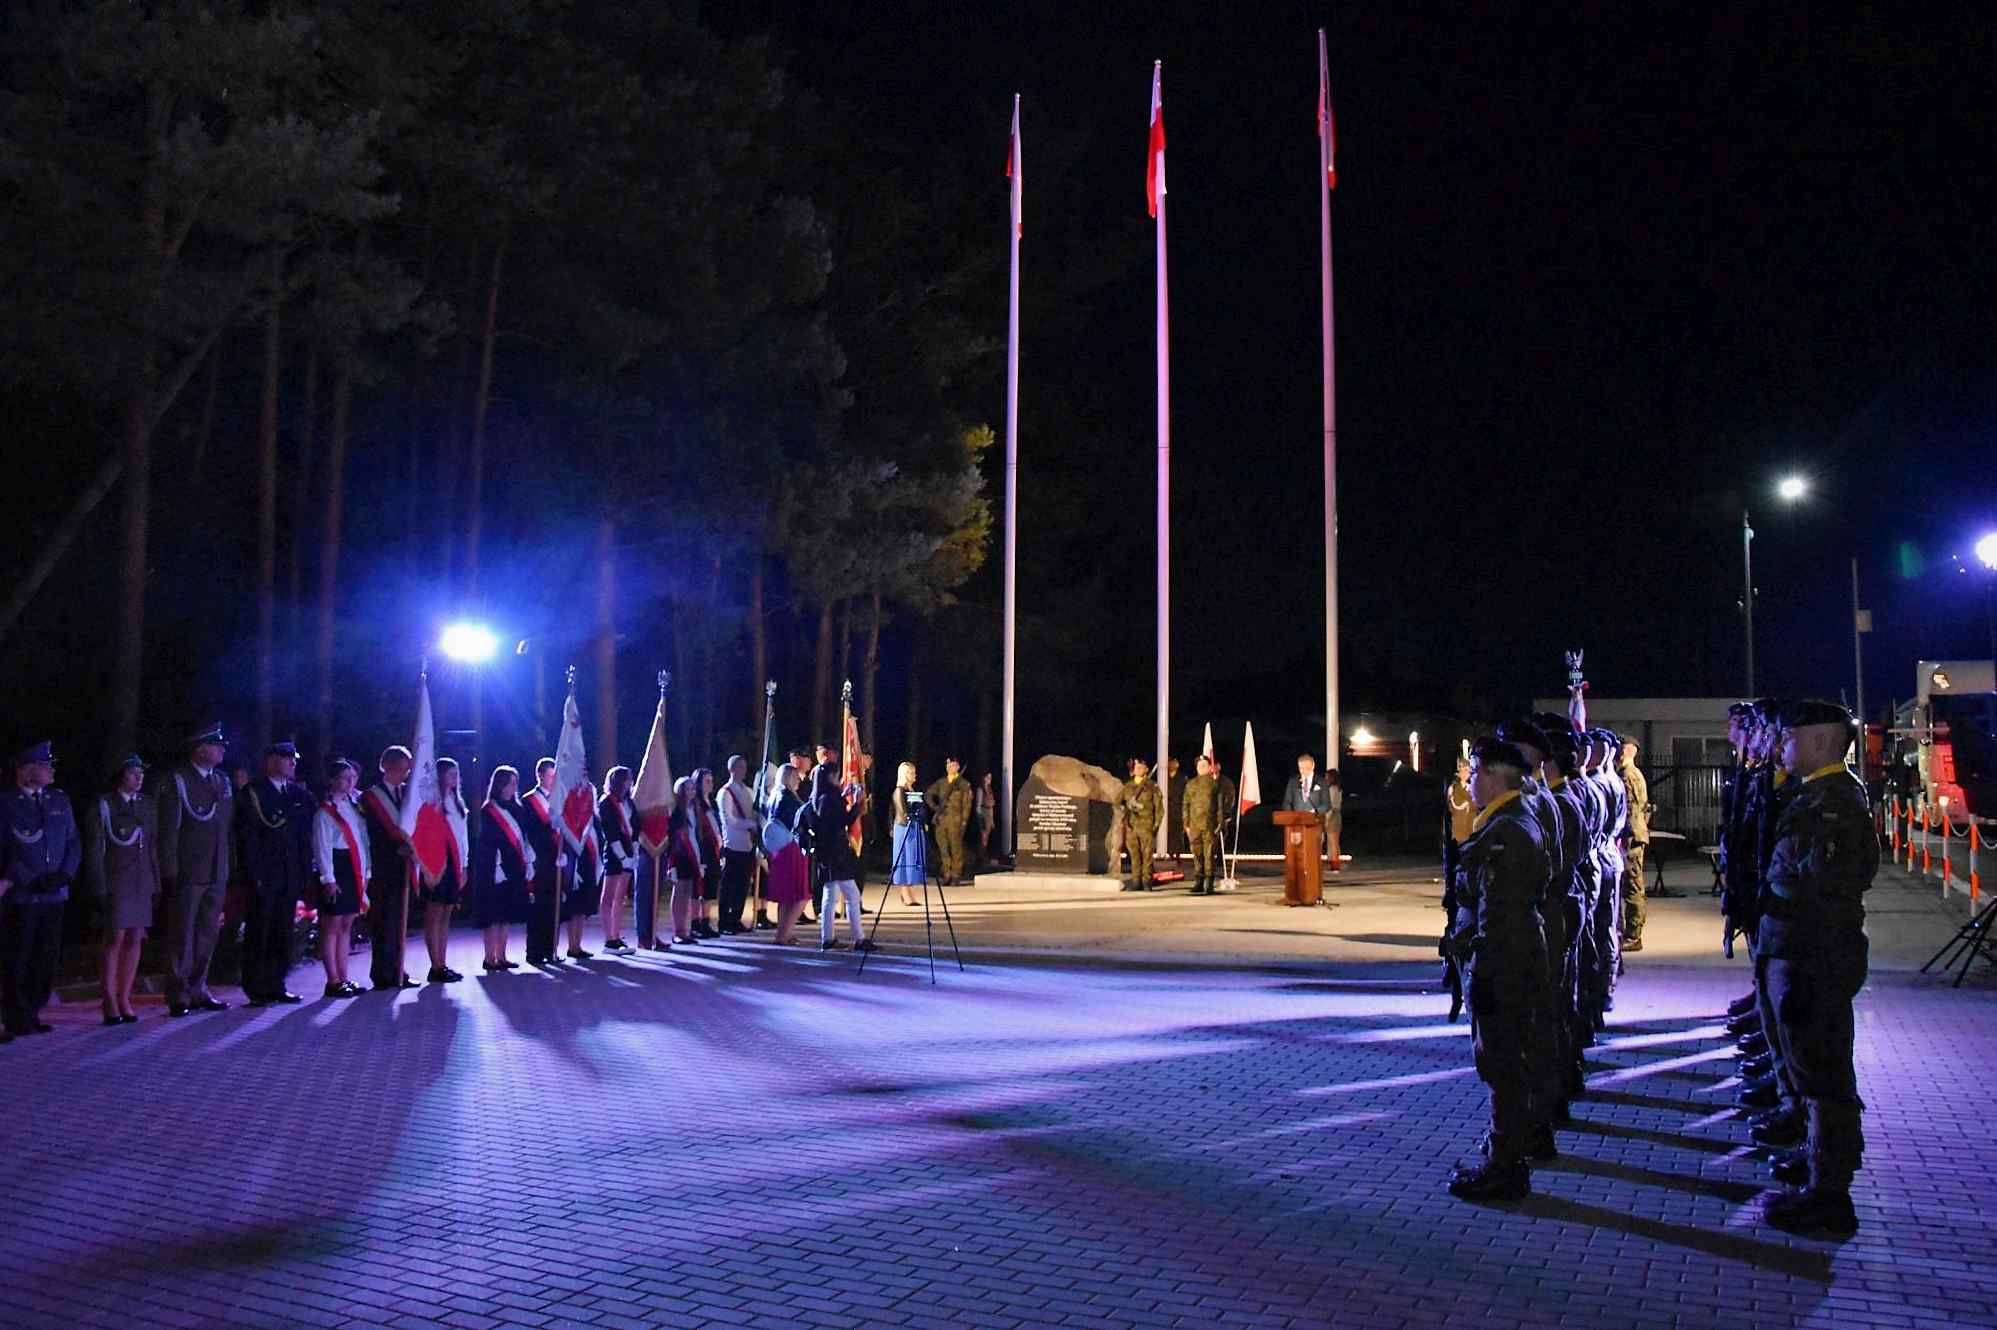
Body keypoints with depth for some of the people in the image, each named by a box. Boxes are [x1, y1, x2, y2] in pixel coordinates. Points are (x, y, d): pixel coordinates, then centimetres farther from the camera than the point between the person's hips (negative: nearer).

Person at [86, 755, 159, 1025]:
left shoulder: (148, 805, 12)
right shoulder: (102, 807, -1)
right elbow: (94, 849, -4)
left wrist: (156, 882, 8)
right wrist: (100, 888, -10)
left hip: (142, 881, 5)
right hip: (115, 881, -4)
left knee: (135, 940, 4)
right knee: (115, 939, -7)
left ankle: (124, 999, 12)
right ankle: (110, 1003, 1)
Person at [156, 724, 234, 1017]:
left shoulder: (223, 780, 12)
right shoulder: (176, 780, -7)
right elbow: (168, 830, -9)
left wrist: (233, 866, 11)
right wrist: (169, 873, -12)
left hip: (217, 873, 6)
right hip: (187, 873, -6)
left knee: (208, 935, 11)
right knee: (182, 936, 0)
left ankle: (197, 991, 21)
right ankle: (179, 997, 7)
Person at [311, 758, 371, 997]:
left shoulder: (355, 805, 14)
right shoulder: (325, 810, -6)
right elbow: (322, 846, -11)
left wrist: (366, 871, 9)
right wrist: (328, 879, -16)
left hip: (354, 870, 7)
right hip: (336, 868, -7)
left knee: (346, 925, 10)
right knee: (332, 926, -3)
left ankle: (343, 978, 14)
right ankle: (333, 981, -1)